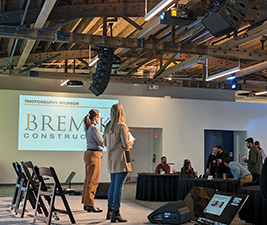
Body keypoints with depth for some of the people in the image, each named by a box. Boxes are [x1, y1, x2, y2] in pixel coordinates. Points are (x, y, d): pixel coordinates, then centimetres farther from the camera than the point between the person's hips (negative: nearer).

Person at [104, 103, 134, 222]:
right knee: (118, 186, -4)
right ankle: (116, 213, -1)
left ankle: (110, 211, 24)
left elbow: (105, 143, 15)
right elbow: (125, 145, -16)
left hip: (111, 160, 7)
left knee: (113, 185, 17)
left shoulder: (108, 126, 7)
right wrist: (131, 142, 4)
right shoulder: (122, 126, -14)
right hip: (121, 159, -7)